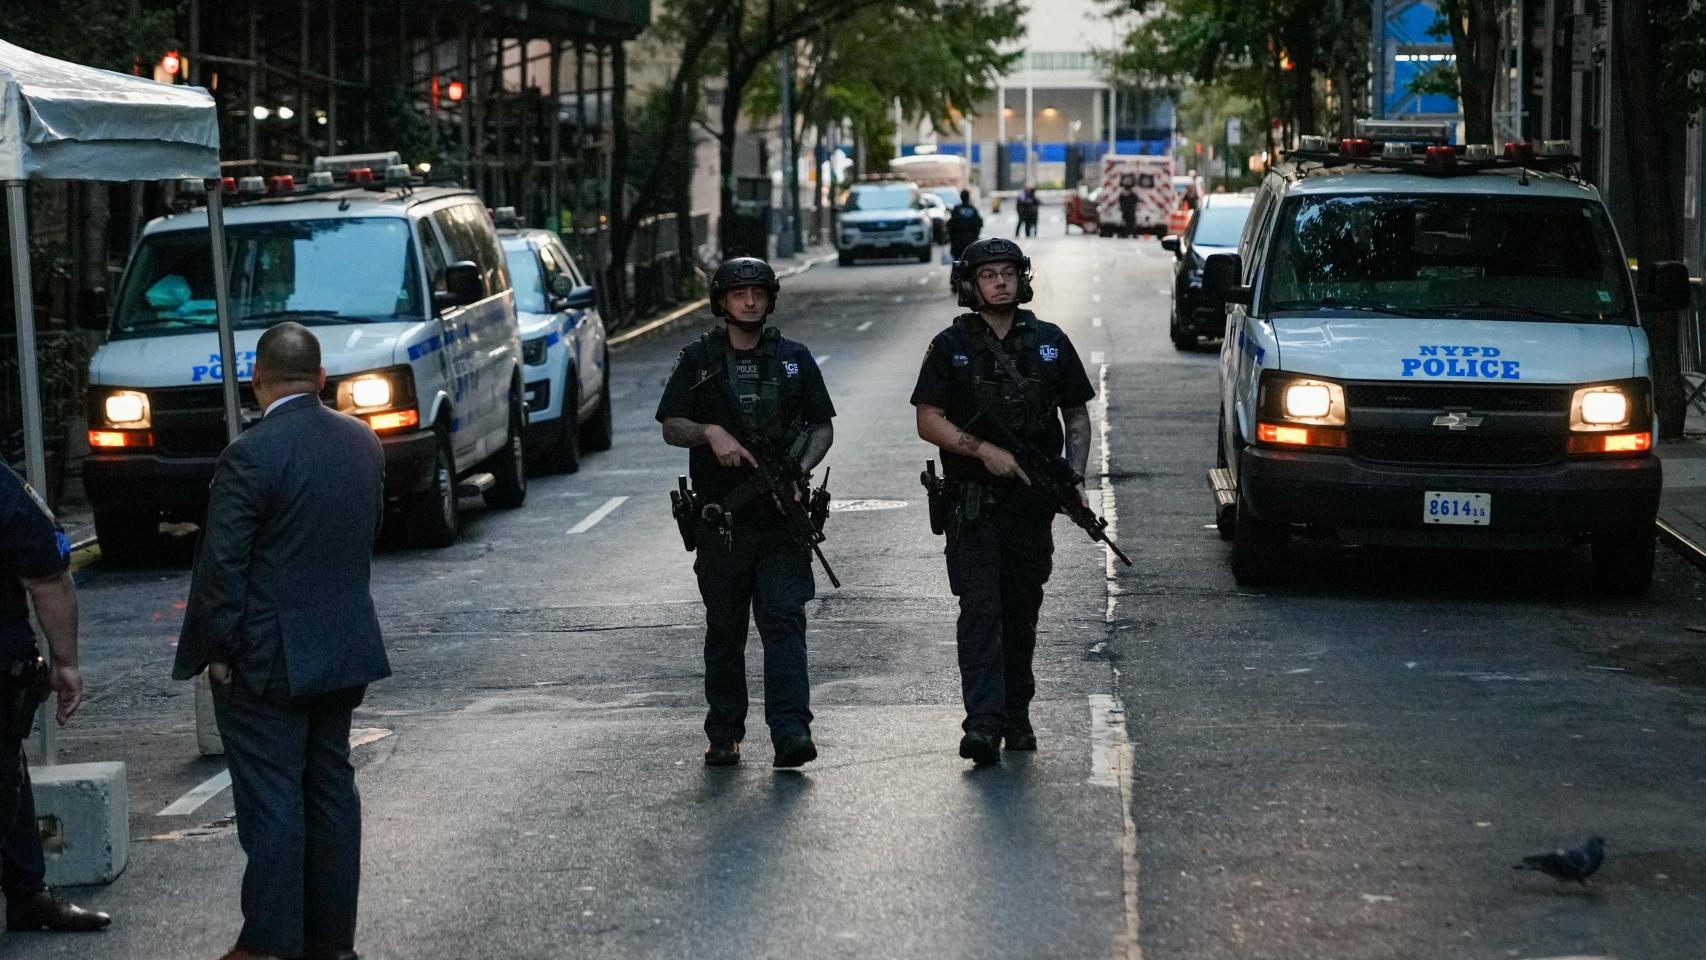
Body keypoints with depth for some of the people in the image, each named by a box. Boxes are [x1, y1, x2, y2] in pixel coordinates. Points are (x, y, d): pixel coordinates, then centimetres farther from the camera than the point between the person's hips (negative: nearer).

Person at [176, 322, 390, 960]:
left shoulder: (251, 455, -18)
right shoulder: (364, 443, 4)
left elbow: (221, 565, -18)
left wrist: (219, 650, -9)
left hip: (267, 661, -7)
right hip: (345, 650, 7)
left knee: (271, 802, -1)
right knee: (331, 789, 14)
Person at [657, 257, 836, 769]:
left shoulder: (794, 359, 9)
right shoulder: (698, 360, 7)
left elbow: (822, 426, 10)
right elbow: (671, 427, 6)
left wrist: (799, 472, -8)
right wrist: (710, 432, -14)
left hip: (781, 517, -1)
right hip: (721, 520, 1)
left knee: (784, 620, -11)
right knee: (724, 630, 8)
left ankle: (791, 732, -18)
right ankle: (724, 736, 15)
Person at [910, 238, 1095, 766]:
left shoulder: (1049, 343, 8)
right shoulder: (951, 346, 1)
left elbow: (1077, 416, 13)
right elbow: (928, 421, -4)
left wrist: (1074, 476, -1)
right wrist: (984, 450, -16)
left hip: (1032, 502, 3)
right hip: (972, 501, -3)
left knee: (1022, 611, 9)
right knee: (980, 608, -11)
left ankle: (1017, 717, 20)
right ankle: (983, 722, -18)